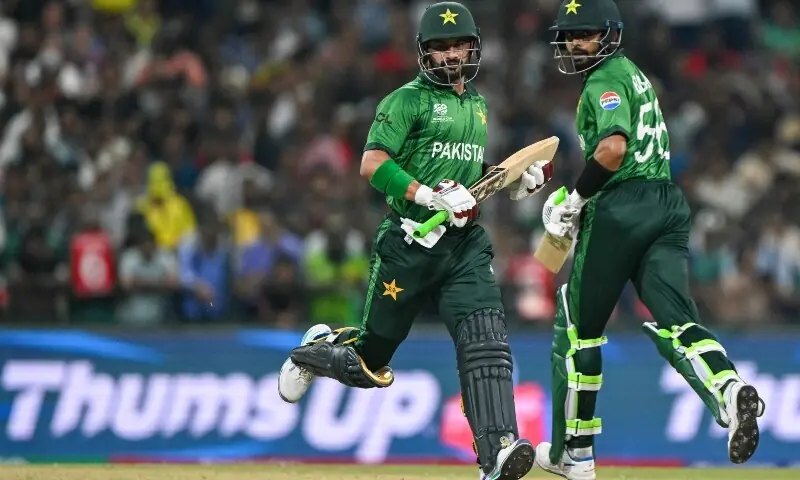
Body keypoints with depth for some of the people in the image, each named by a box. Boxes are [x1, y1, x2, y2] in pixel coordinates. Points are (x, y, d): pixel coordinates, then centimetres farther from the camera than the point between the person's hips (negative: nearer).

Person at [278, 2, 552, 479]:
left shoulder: (478, 104, 18)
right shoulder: (409, 100, -5)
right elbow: (372, 164, -15)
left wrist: (519, 181, 13)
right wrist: (431, 196, -24)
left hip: (466, 244, 5)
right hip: (409, 242, -5)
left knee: (485, 340, -17)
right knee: (371, 359, 7)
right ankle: (317, 350, 40)